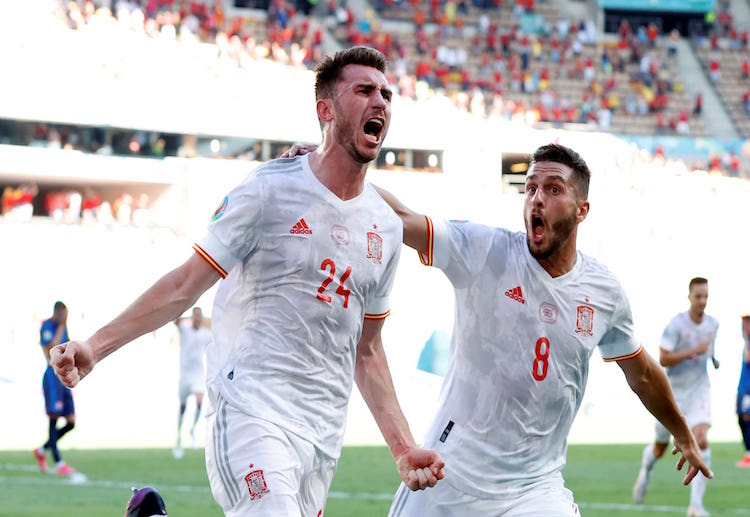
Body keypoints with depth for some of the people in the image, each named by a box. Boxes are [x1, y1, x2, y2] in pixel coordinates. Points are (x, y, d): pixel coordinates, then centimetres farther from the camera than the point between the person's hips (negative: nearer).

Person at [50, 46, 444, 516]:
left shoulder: (387, 227, 13)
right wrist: (95, 346, -15)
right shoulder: (270, 190, -4)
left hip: (326, 433, 7)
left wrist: (403, 448, 14)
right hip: (253, 408, -6)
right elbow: (185, 286, -5)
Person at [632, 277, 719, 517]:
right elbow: (663, 358, -22)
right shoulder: (676, 324, -15)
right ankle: (646, 470, 50)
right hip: (674, 392, -2)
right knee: (660, 448, 13)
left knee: (701, 441, -20)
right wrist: (694, 351, -27)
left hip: (699, 391, 2)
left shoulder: (713, 324, 3)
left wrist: (714, 358, 5)